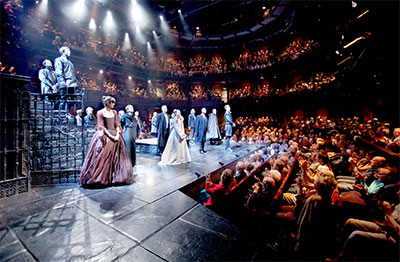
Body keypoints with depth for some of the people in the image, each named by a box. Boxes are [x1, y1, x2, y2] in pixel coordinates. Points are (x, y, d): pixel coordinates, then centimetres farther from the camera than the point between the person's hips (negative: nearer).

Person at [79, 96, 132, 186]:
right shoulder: (100, 112, -2)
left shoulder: (114, 112, 11)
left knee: (116, 157, 5)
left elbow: (117, 125, 8)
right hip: (104, 137, -4)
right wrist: (111, 136, -15)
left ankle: (115, 177, 15)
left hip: (115, 136, 5)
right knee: (103, 159, -4)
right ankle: (102, 178, 7)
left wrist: (117, 135, -7)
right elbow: (101, 127, -7)